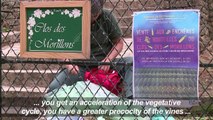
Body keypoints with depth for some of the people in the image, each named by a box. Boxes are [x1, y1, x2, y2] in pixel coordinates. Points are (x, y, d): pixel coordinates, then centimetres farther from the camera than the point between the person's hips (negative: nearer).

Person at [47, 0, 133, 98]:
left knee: (131, 62, -26)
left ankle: (130, 98, -33)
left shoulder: (107, 17, -4)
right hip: (81, 67, -1)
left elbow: (119, 42, 4)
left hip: (104, 65, 1)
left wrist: (108, 60, -14)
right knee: (54, 87, -24)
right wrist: (68, 63, -25)